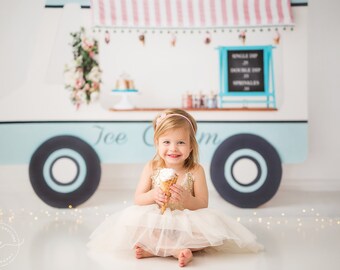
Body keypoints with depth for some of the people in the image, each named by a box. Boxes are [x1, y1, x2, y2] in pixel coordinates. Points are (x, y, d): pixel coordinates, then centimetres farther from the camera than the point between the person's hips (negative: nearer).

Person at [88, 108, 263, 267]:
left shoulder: (196, 171, -5)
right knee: (133, 226, -29)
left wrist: (186, 199, -27)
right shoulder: (151, 168, -1)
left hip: (186, 223, 0)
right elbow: (138, 199, 0)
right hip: (155, 221, 1)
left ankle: (153, 249, -27)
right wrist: (153, 195, -22)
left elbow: (203, 205, -6)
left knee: (209, 228, -29)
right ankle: (178, 250, -27)